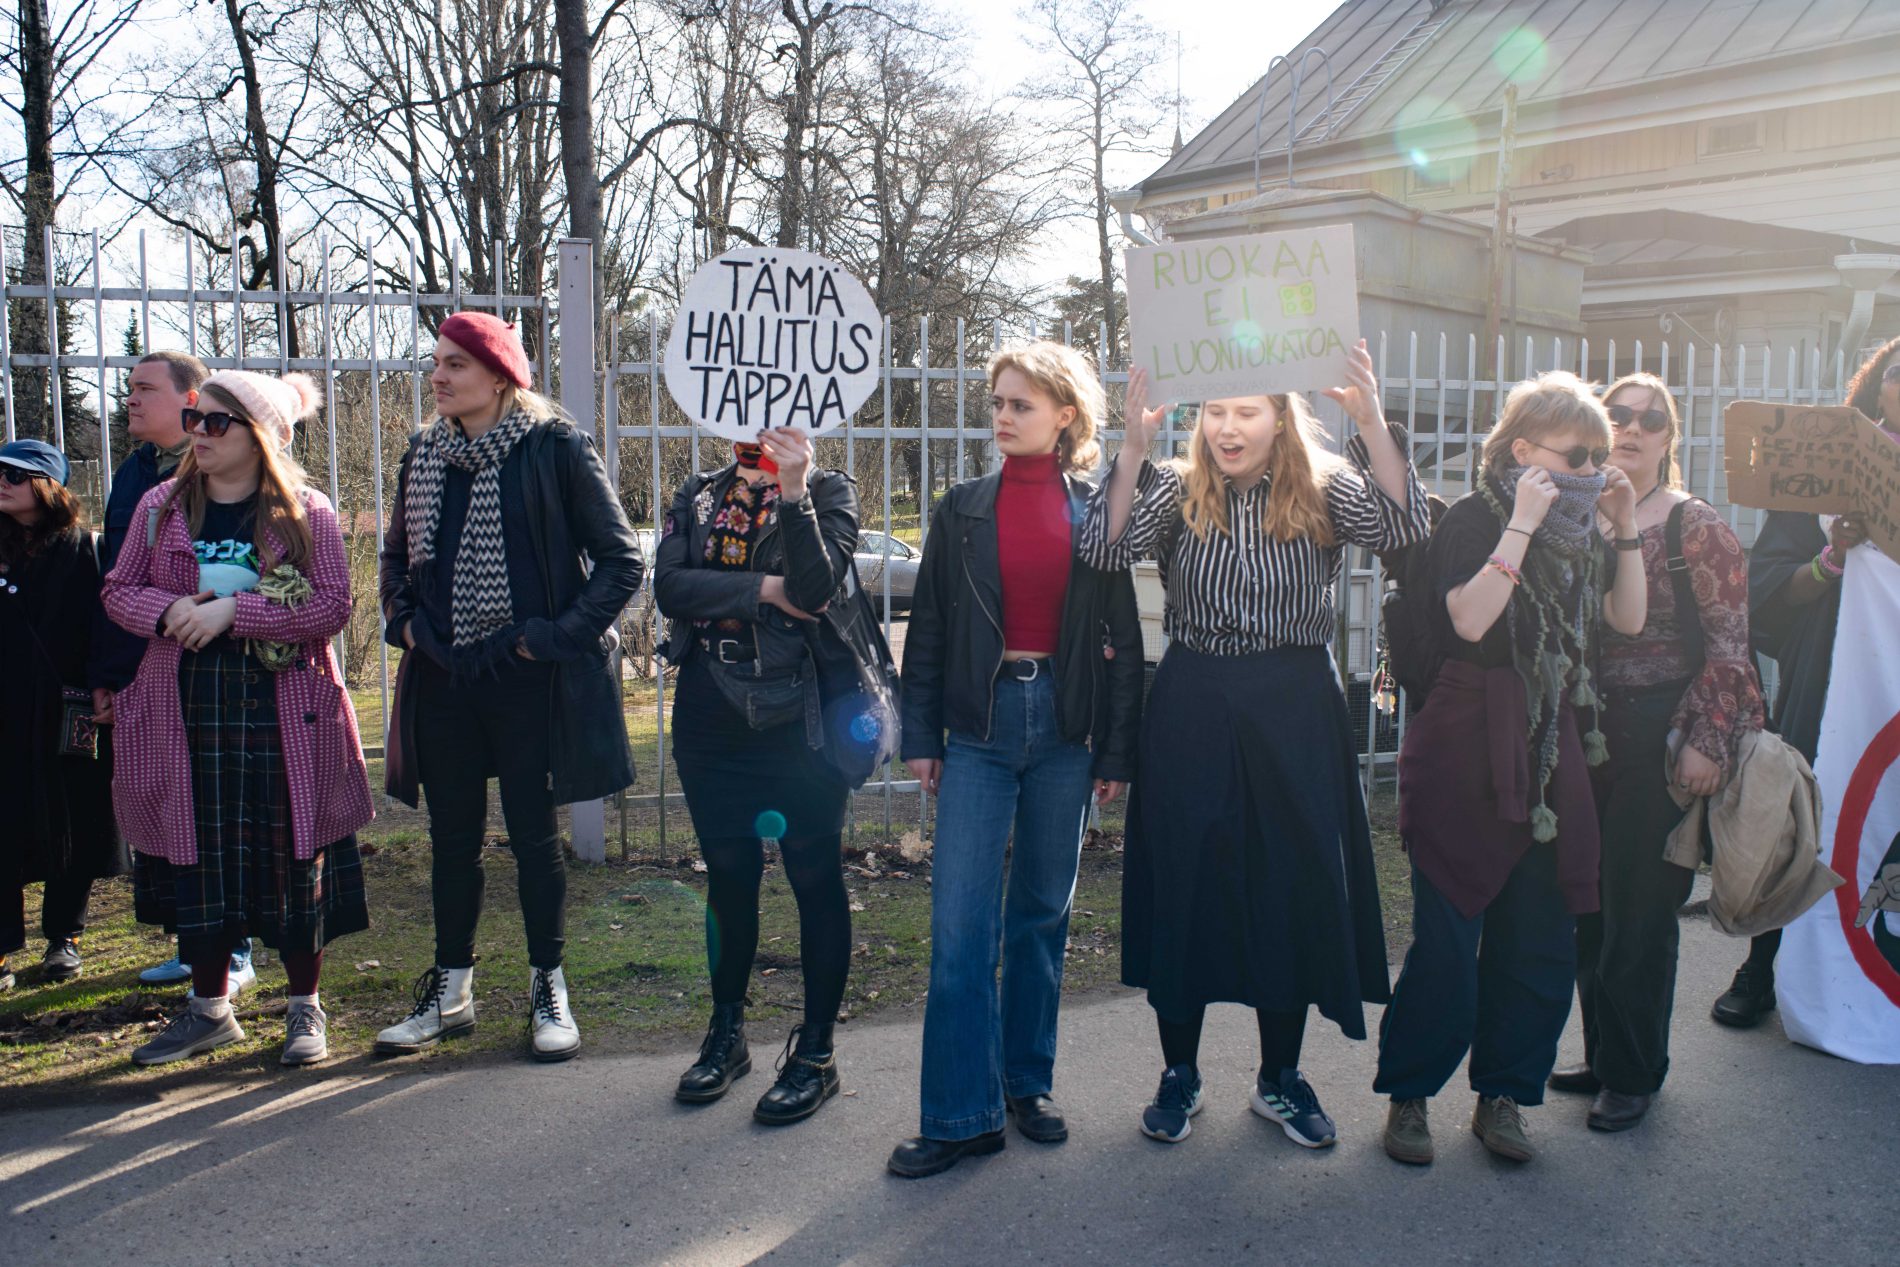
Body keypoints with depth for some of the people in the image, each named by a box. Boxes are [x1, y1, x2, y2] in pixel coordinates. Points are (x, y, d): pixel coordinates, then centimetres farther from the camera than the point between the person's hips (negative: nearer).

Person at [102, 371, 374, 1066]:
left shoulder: (307, 513, -3)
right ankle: (209, 1008, 27)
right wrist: (168, 611, -12)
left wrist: (234, 611, -19)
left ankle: (305, 1009, 18)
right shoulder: (161, 507, 8)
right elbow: (118, 589, 10)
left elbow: (332, 607, -11)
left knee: (292, 859, 3)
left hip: (282, 713, -3)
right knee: (197, 860, 10)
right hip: (185, 712, 3)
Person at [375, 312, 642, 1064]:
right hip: (442, 679, 5)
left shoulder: (555, 451, -8)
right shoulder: (426, 455, 9)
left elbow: (621, 560, -8)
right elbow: (398, 556, 22)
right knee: (453, 839, 13)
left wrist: (556, 636, -13)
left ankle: (548, 990, 21)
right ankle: (450, 992, 27)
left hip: (526, 680, -5)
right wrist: (403, 622, 6)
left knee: (533, 836, 6)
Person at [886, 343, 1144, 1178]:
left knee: (1044, 913, 11)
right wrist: (920, 735, 2)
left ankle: (1027, 1085, 26)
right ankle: (961, 1116, 4)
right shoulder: (964, 510, 5)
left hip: (1062, 724, 0)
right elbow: (927, 628, 6)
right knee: (960, 925, -4)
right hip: (980, 723, 0)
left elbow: (1121, 638, 5)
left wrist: (1118, 749, 2)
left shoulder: (1094, 514, 4)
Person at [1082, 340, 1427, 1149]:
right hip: (1192, 711, 0)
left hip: (1295, 716, 1)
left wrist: (1371, 423, -28)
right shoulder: (1177, 492, 1)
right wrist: (1134, 446, -25)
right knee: (1183, 885, 6)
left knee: (1295, 889, 8)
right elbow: (1106, 549, -16)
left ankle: (1281, 1078, 26)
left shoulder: (1323, 492, 1)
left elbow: (1401, 524, -17)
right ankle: (1180, 1072, 24)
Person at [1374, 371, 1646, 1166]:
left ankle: (1502, 1094, 22)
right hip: (1467, 752, -6)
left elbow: (1628, 620, 11)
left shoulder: (1578, 528, 12)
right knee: (1448, 936, -2)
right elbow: (1470, 619, -22)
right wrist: (1523, 525, -21)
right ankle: (1408, 1094, 13)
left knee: (1540, 937, 8)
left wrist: (1626, 528, 4)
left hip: (1551, 753, 6)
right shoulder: (1472, 518, -8)